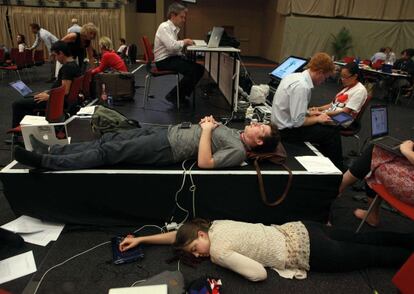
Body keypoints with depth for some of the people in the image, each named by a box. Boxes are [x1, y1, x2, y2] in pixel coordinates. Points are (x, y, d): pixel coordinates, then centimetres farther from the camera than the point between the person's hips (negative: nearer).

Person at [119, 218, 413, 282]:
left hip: (306, 251, -7)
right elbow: (180, 233, 13)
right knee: (364, 240, 19)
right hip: (298, 231, 7)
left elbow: (259, 274, -23)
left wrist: (227, 261, -8)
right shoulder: (216, 225, 2)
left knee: (373, 256, 9)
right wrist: (140, 239, 11)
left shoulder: (218, 251, -20)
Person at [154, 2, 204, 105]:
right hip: (164, 61, -9)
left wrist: (185, 43, -1)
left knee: (199, 69, -2)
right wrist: (183, 42, -11)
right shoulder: (164, 27, -13)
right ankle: (173, 95, -10)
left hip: (173, 57, 9)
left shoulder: (174, 28, 15)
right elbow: (171, 46, -26)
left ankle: (181, 95, 5)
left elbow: (174, 45, 14)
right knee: (192, 71, -24)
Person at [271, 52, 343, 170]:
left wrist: (309, 113, 9)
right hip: (286, 131, -9)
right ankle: (337, 168, 13)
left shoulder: (295, 76, 2)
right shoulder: (301, 86, -25)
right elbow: (298, 122, -25)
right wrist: (317, 119, -9)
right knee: (332, 132, -7)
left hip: (280, 124, 9)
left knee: (325, 128, 15)